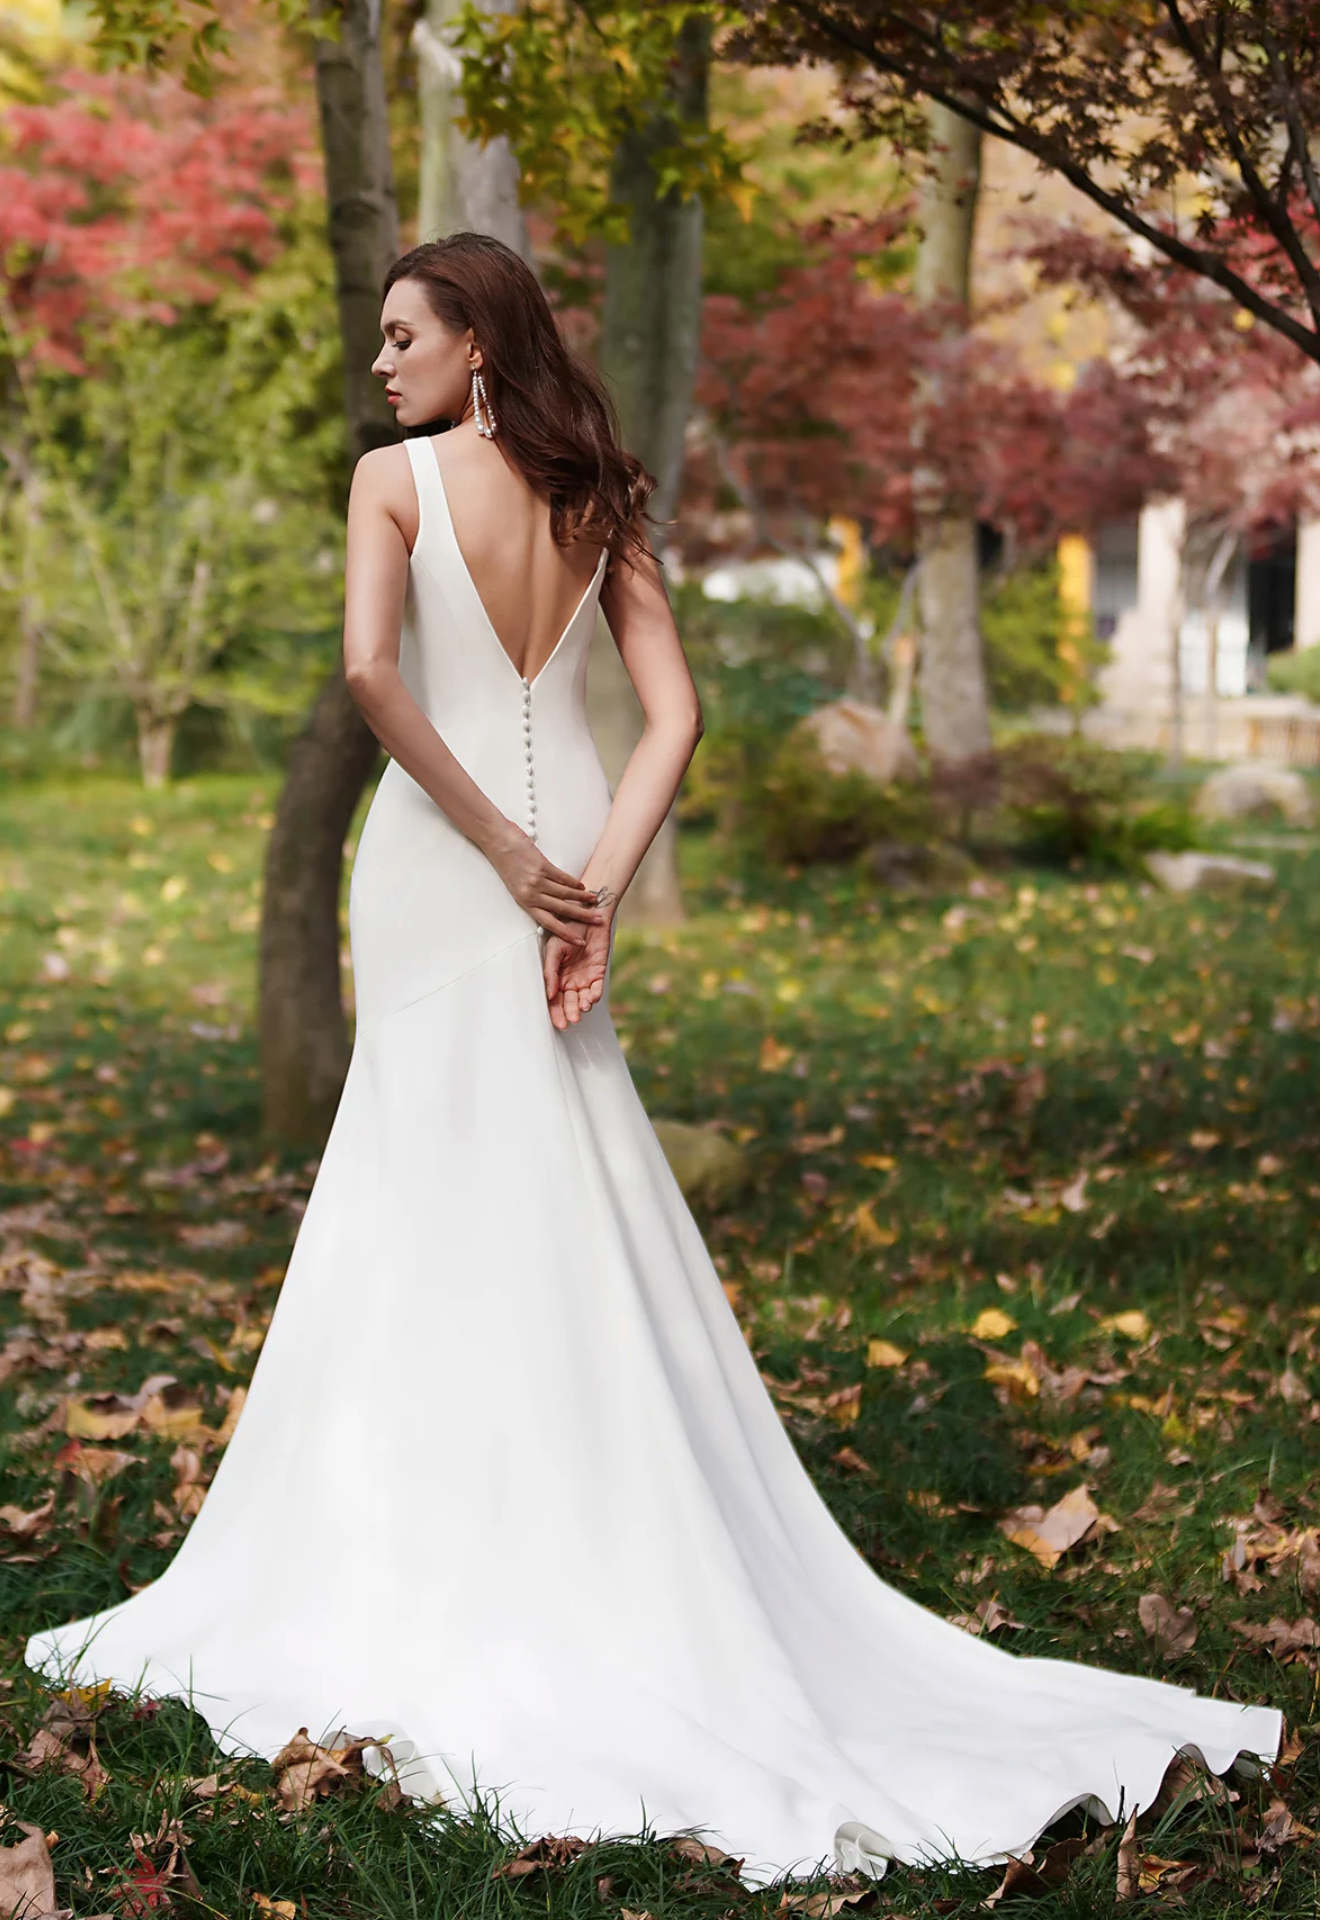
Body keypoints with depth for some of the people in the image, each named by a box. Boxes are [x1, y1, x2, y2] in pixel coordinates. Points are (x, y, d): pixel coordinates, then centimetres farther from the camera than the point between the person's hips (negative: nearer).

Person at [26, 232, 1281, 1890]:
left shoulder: (397, 477, -4)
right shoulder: (597, 500, 10)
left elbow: (372, 668, -20)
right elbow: (675, 714, 1)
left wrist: (507, 852, -16)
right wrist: (592, 886, -7)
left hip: (442, 863, -4)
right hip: (556, 857, 5)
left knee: (441, 1208, 3)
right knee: (571, 1227, 10)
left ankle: (448, 1593, 9)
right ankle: (608, 1580, 14)